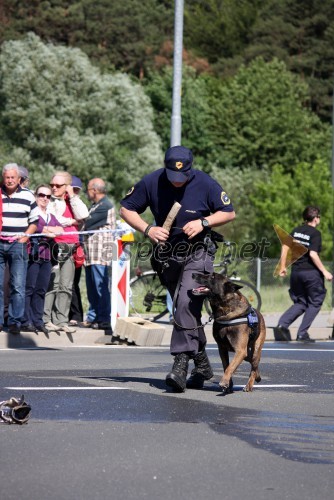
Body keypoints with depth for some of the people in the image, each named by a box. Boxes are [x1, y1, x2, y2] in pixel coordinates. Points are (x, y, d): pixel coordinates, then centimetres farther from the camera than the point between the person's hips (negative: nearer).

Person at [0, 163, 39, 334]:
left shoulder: (27, 196, 7)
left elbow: (34, 221, 12)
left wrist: (25, 236, 0)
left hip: (17, 244, -1)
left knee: (18, 286, -6)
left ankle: (15, 321, -3)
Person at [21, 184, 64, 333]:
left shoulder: (51, 217, 24)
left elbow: (61, 230, 9)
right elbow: (34, 227, -15)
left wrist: (46, 231, -8)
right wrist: (52, 230, -4)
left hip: (46, 256, 7)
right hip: (33, 254, -7)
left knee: (41, 290, 4)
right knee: (29, 288, -9)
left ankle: (38, 321, 6)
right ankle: (26, 321, -10)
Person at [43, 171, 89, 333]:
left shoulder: (72, 202, 18)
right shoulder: (49, 201, 3)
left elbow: (83, 215, 0)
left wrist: (72, 196, 1)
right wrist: (72, 221, -1)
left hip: (69, 248, 5)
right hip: (54, 246, -5)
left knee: (66, 286, 4)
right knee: (52, 285, -11)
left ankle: (61, 320, 6)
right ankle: (46, 319, -10)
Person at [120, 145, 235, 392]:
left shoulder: (205, 184, -13)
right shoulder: (151, 182, -9)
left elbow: (229, 212, -2)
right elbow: (126, 209, 1)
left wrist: (203, 222, -19)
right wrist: (148, 229, -15)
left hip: (197, 254, -4)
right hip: (167, 254, 4)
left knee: (186, 304, -22)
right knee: (187, 311, 11)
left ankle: (181, 364, -27)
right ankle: (202, 365, 23)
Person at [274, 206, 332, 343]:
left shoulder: (296, 230, 9)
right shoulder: (315, 233, -10)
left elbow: (285, 246, 8)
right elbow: (313, 254, -19)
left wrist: (282, 266, 17)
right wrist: (324, 272, -15)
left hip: (296, 271, 6)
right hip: (311, 272, -6)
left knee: (300, 303, 16)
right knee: (314, 303, 9)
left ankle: (282, 324, -6)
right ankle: (302, 333, 2)